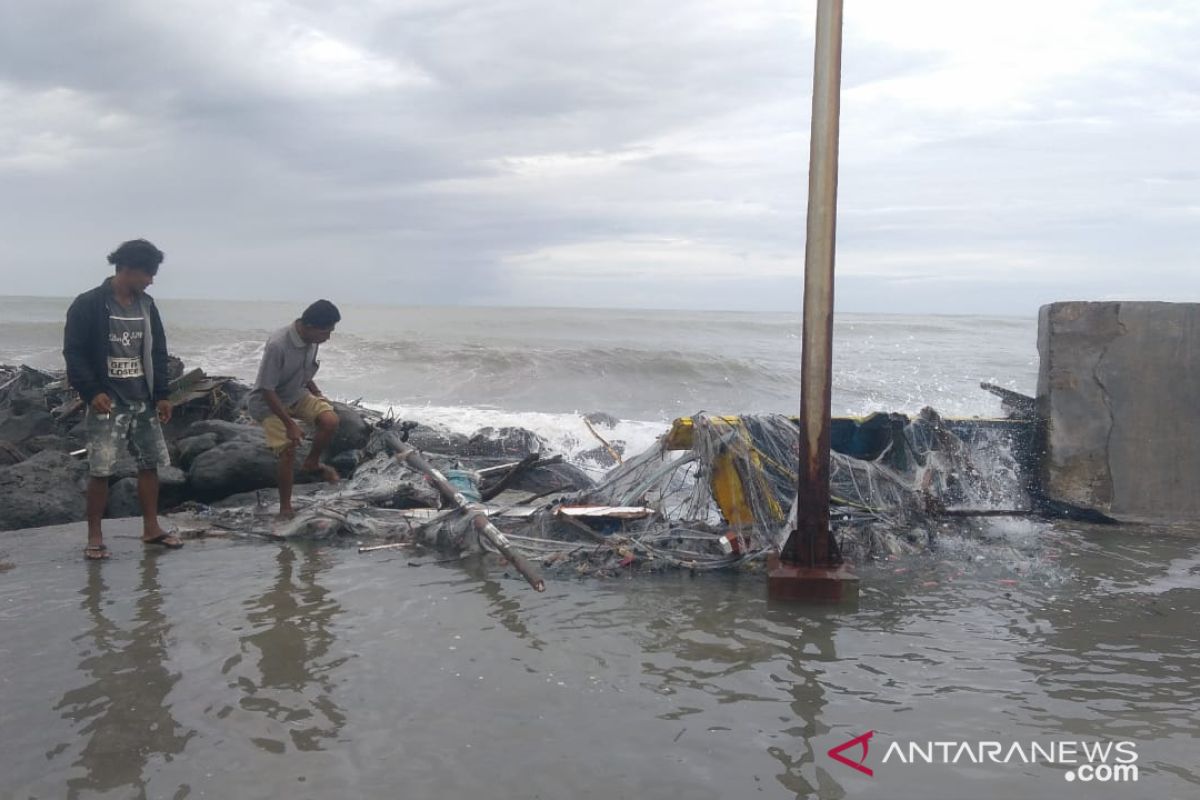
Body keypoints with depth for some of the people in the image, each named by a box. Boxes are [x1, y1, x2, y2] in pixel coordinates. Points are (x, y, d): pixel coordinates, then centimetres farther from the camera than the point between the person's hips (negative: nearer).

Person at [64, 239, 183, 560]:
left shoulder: (146, 305, 8)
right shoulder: (88, 304, -10)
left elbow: (158, 352, 13)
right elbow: (74, 352, -11)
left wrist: (161, 395, 8)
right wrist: (92, 392, -20)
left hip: (143, 401, 6)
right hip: (108, 402, -6)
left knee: (150, 463, 9)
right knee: (100, 469, -5)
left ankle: (151, 528, 21)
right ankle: (94, 536, 7)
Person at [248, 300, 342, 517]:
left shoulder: (312, 341, -11)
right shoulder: (277, 345, -34)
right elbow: (267, 390, -28)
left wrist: (317, 395, 2)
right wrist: (290, 424, -27)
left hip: (297, 394, 6)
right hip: (269, 402, -6)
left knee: (330, 421, -17)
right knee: (288, 449, -16)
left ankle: (311, 463, 8)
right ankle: (285, 507, 1)